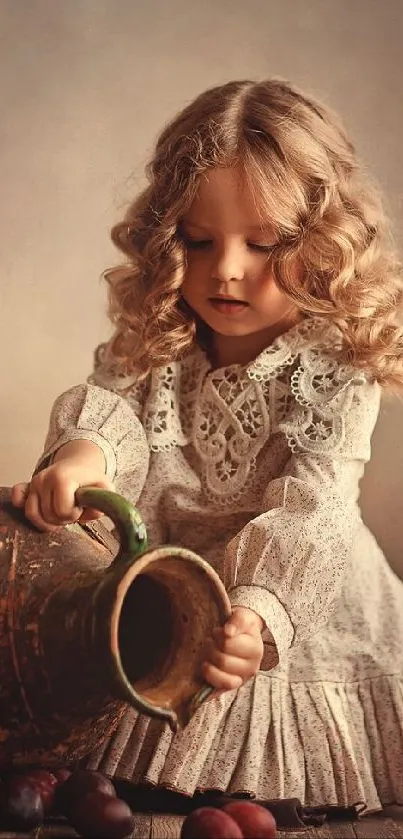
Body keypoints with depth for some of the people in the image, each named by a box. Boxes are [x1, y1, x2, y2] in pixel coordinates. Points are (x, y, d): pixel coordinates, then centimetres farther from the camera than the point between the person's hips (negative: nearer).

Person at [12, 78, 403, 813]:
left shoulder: (336, 372, -14)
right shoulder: (152, 346, -1)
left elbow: (307, 514, -24)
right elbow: (107, 402, -18)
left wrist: (258, 612, -43)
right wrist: (83, 453, -44)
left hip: (301, 631, -2)